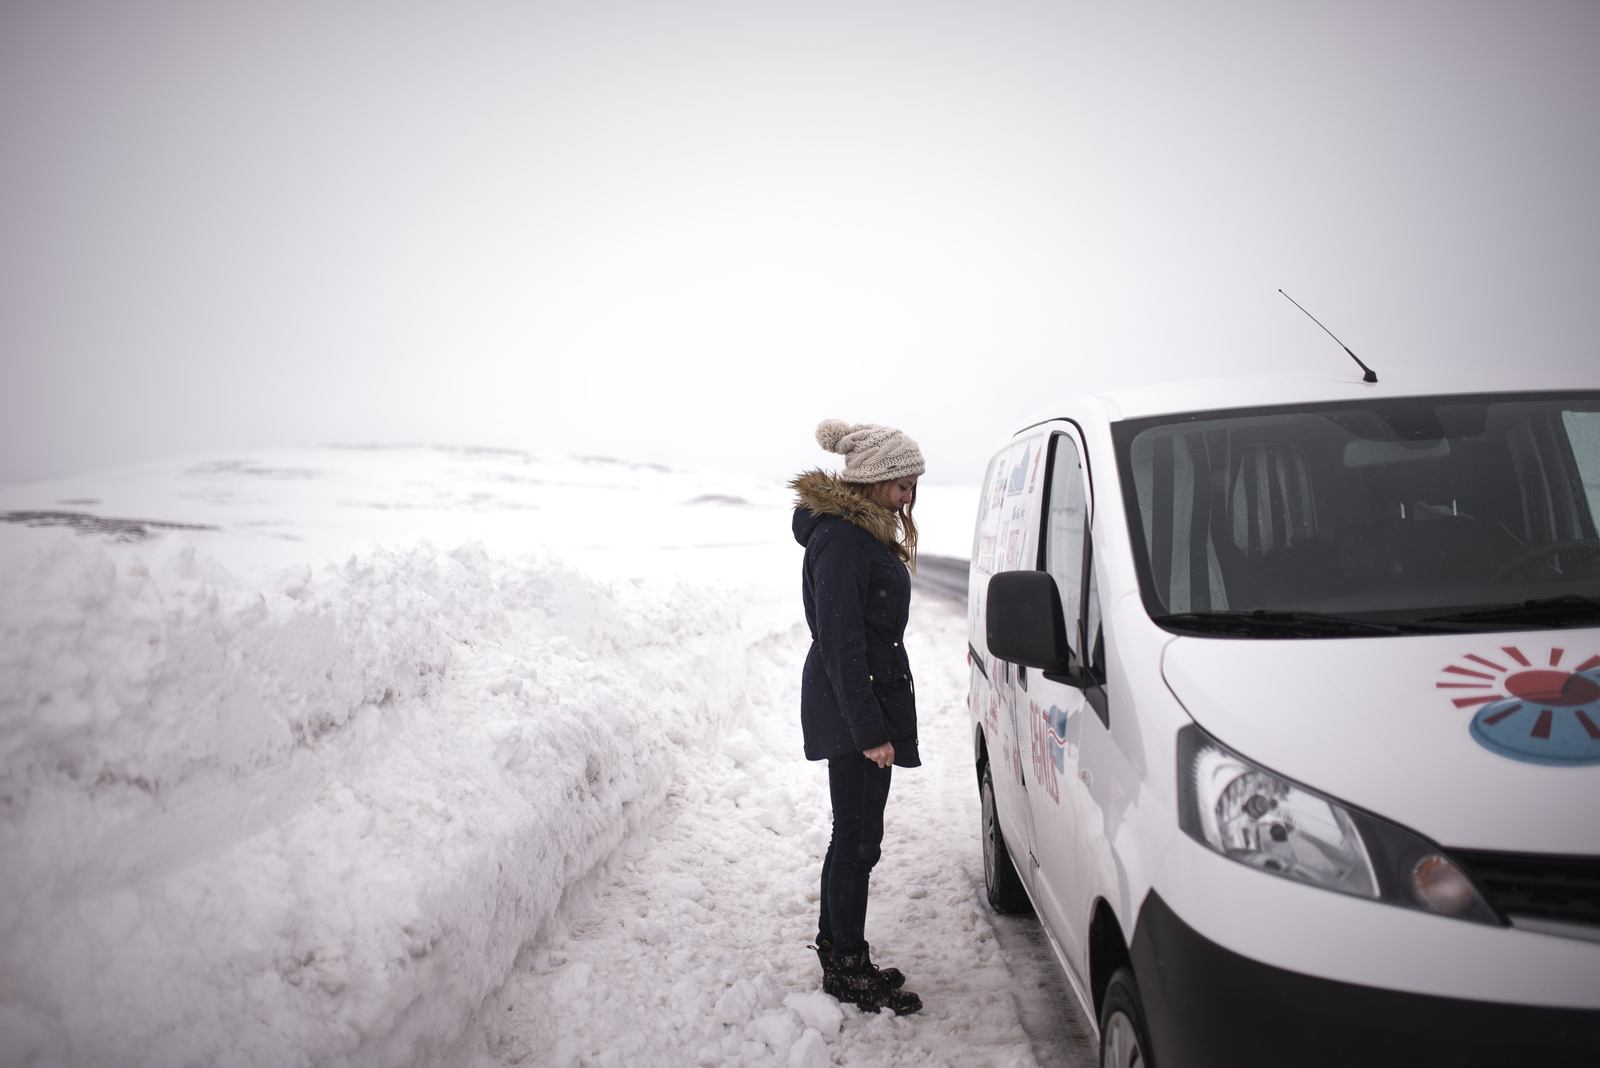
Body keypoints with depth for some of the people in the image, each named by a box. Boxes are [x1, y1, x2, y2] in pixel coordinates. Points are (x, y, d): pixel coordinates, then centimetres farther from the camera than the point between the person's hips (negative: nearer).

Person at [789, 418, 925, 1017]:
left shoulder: (865, 531, 14)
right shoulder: (841, 540, -19)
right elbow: (841, 643, -22)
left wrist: (878, 720, 18)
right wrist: (870, 730, -21)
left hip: (868, 699, 10)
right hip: (851, 706, -10)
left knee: (855, 835, 16)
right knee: (858, 838, 0)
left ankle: (838, 952, 29)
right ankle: (846, 967, 13)